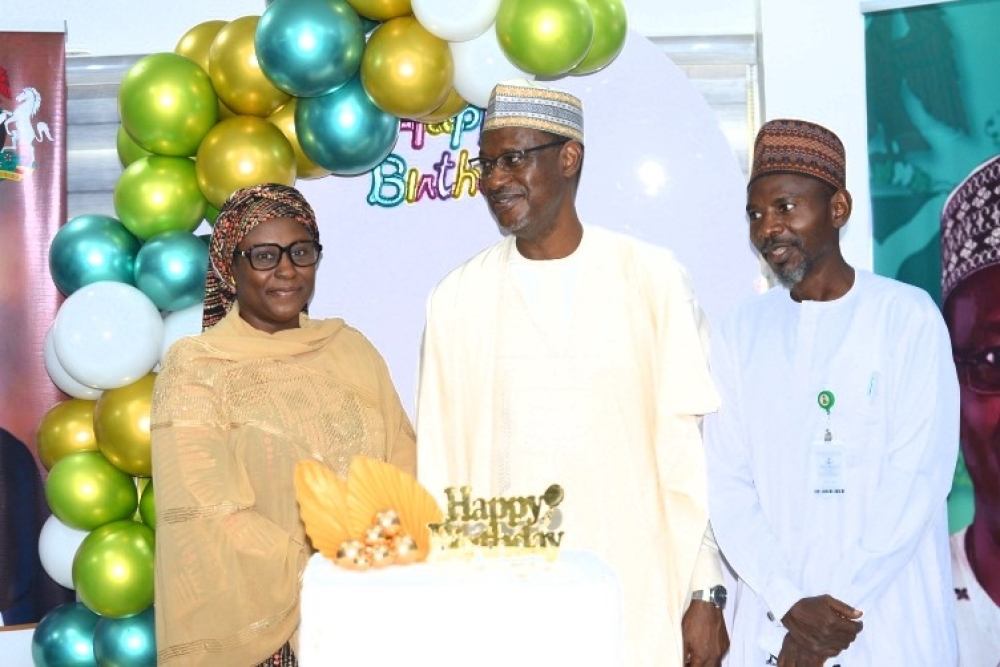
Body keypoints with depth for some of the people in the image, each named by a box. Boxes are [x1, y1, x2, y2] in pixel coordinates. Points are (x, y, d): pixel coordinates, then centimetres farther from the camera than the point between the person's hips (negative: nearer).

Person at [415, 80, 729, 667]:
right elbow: (442, 469, 4)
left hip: (642, 601, -1)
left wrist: (706, 593, -3)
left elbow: (690, 449, -1)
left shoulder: (652, 279, -1)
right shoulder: (457, 300, 3)